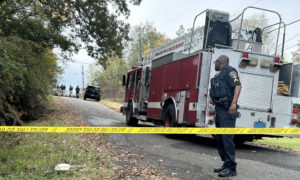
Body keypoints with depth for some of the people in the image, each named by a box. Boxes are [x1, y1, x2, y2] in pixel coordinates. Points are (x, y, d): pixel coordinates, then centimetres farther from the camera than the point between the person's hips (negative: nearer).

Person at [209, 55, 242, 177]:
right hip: (219, 110, 10)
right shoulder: (220, 74, 23)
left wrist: (234, 103, -28)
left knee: (227, 138, -12)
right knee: (219, 139, 12)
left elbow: (238, 85, -18)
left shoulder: (229, 70, -5)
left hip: (227, 110, -10)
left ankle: (231, 168, -9)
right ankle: (226, 164, 20)